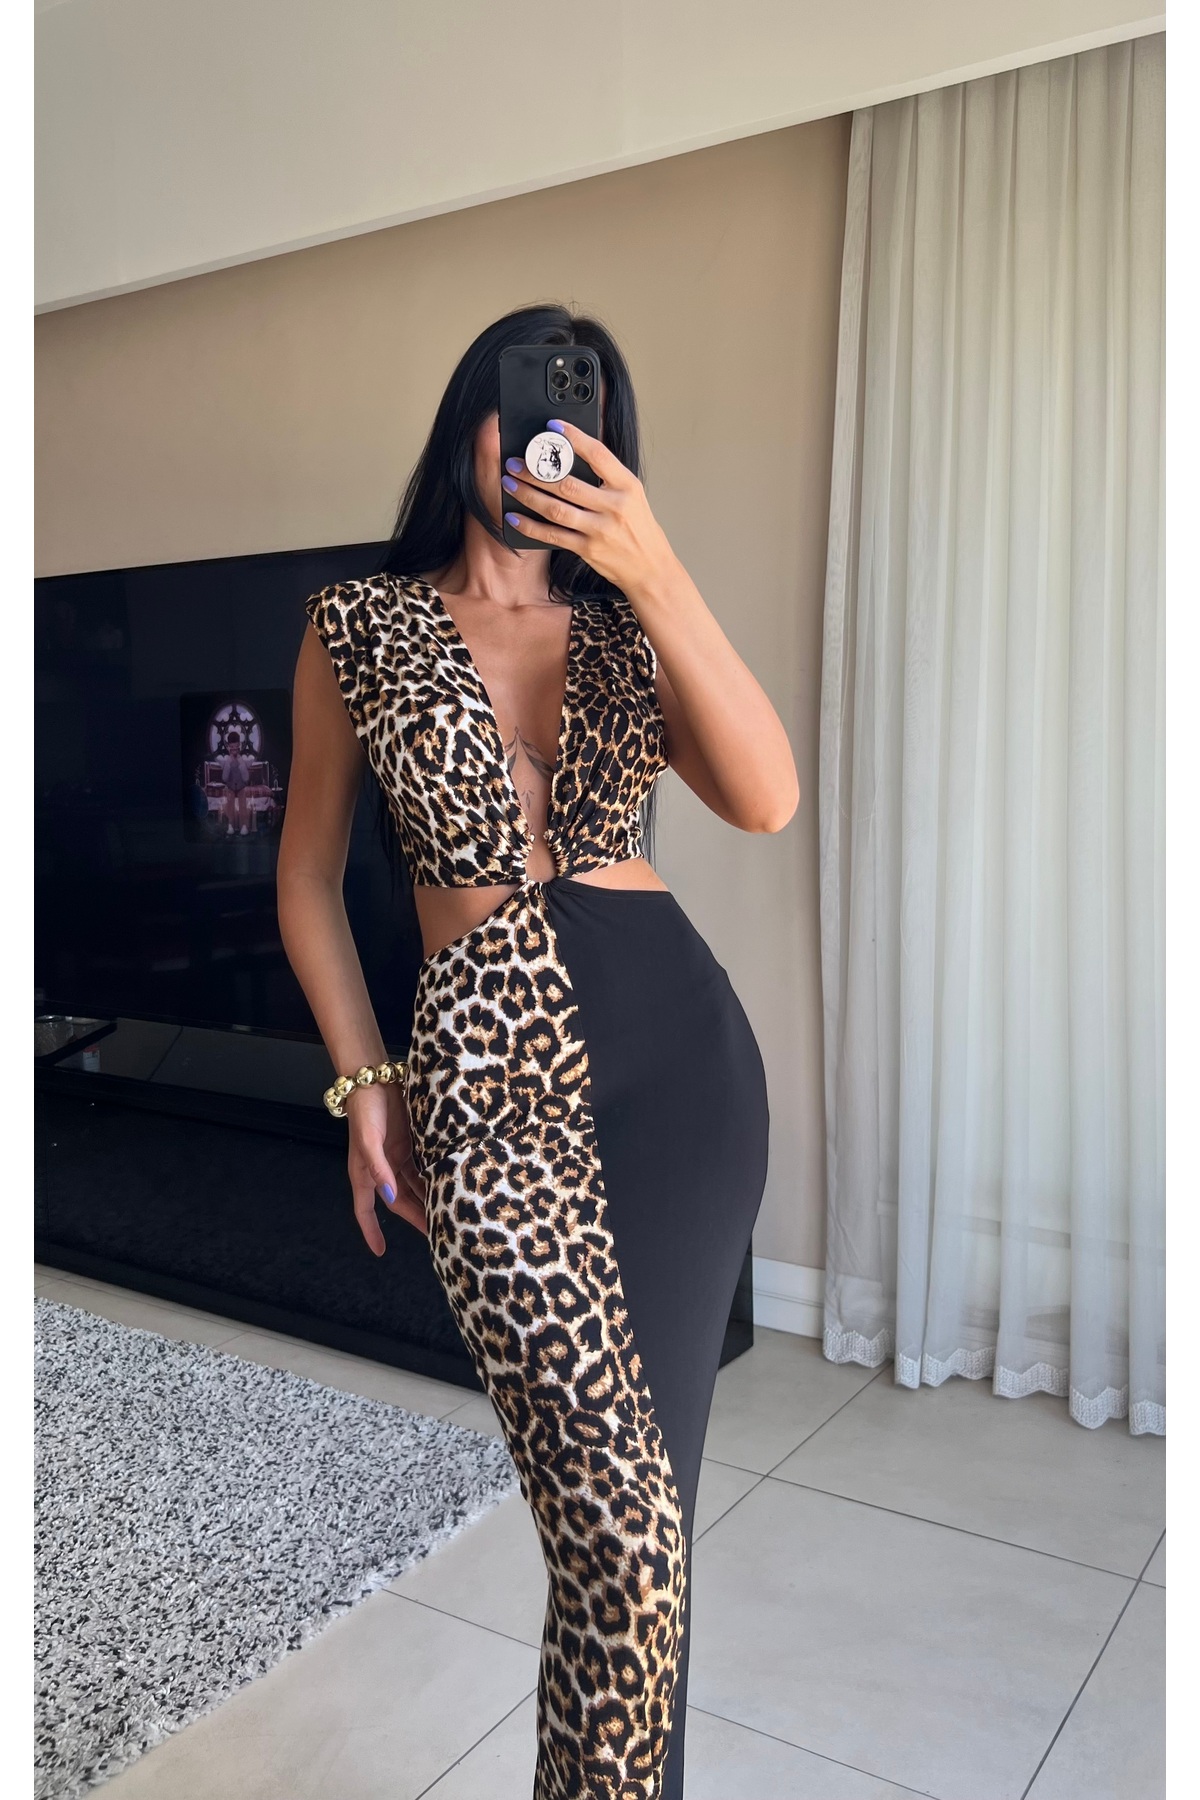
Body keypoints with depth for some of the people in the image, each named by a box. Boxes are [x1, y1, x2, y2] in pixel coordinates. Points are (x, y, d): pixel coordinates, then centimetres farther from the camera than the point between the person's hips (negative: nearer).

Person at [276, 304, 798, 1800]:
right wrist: (365, 1082, 5)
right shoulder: (360, 625, 8)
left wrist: (655, 570, -15)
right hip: (488, 1066, -2)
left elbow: (766, 801, -7)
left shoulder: (627, 625, 13)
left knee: (630, 1501, 8)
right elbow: (309, 875, 13)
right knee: (620, 1521, -10)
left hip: (682, 1043, 3)